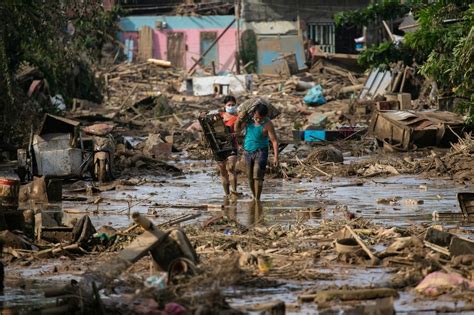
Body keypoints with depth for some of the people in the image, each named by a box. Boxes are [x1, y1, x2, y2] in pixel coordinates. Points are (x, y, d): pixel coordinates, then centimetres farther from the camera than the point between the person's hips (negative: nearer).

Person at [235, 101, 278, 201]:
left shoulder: (267, 124, -17)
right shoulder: (248, 118, -4)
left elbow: (274, 140, -16)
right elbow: (237, 129, 0)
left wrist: (276, 156, -23)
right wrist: (238, 119, -19)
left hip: (260, 152, -5)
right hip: (248, 151, 5)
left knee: (257, 176, -16)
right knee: (250, 177, 10)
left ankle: (257, 199, -12)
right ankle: (254, 197, 25)